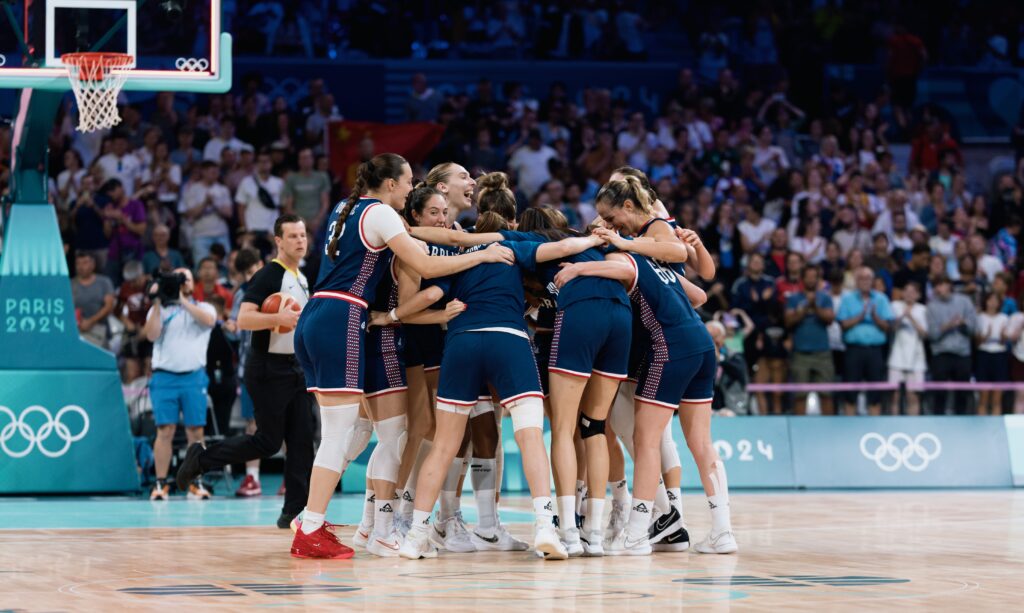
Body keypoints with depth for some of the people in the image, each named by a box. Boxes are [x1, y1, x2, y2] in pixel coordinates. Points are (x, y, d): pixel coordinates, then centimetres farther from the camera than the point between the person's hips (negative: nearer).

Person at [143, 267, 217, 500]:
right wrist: (158, 304, -6)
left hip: (194, 376, 1)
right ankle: (161, 484, -3)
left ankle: (194, 483, 5)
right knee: (165, 431, -6)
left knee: (196, 431, -1)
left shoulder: (203, 308, 13)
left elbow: (208, 320, -10)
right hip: (164, 376, 0)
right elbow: (151, 335, -2)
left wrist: (183, 301, -14)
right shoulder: (159, 309, 14)